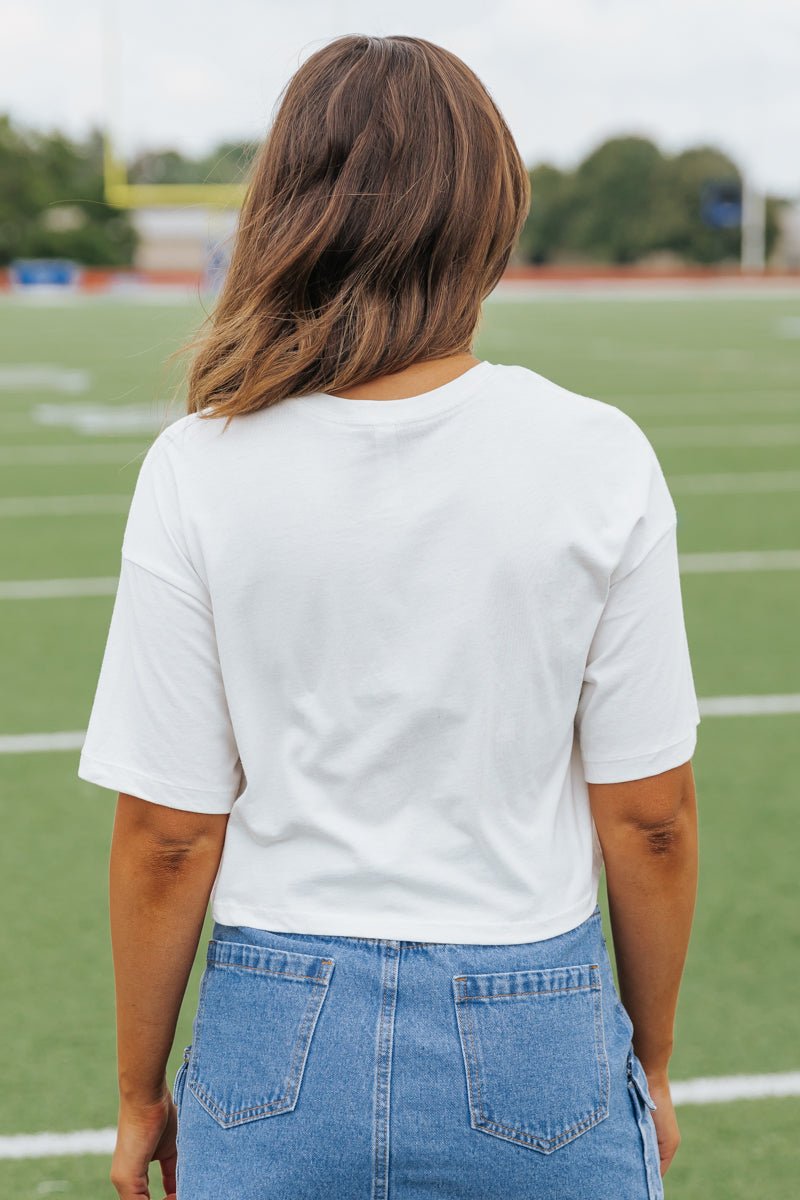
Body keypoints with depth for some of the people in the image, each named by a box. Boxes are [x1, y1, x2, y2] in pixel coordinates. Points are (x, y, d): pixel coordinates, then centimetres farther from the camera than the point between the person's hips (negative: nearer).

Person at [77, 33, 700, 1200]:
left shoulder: (200, 470, -10)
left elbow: (167, 836, -7)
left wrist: (140, 1094, 7)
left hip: (279, 1042, 1)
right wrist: (650, 1061, 11)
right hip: (535, 1049, 0)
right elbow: (649, 815, -5)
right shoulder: (599, 460, -10)